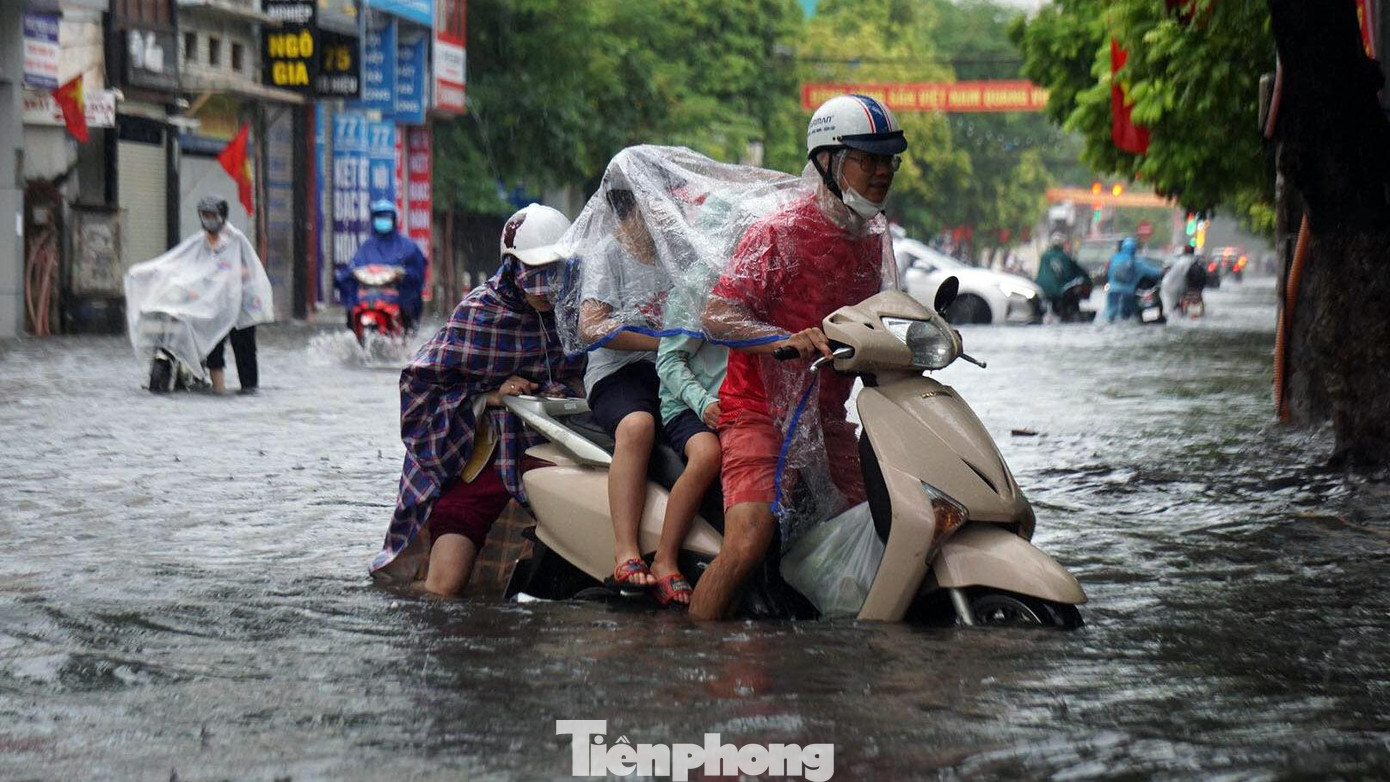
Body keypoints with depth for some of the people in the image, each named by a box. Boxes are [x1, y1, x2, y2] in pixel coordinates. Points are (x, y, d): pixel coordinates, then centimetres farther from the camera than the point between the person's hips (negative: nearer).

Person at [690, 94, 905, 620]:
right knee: (748, 544, -24)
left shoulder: (874, 237, 11)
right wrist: (788, 340, -36)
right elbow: (717, 315, -20)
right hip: (759, 412, -7)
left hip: (828, 418, 7)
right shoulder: (781, 232, -12)